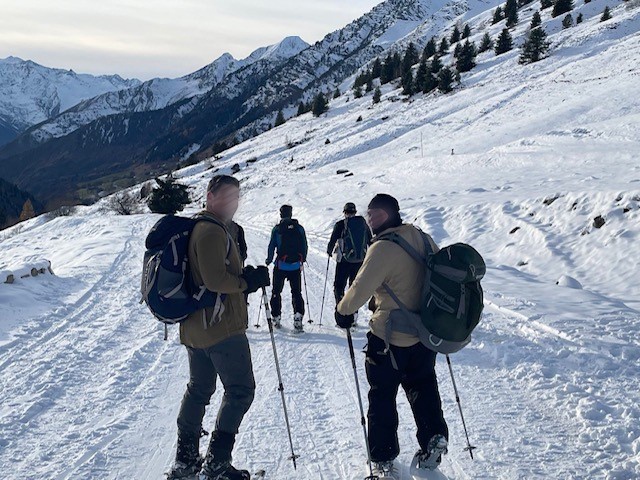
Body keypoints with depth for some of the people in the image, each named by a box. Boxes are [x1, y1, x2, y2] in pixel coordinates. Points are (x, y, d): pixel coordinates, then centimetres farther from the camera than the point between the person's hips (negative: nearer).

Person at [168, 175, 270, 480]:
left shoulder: (198, 227, 16)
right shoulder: (213, 231, -16)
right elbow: (215, 280, -25)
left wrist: (245, 278, 7)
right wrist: (249, 281, -12)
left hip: (195, 327, 10)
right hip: (221, 327, -10)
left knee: (199, 389, 18)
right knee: (240, 390, -1)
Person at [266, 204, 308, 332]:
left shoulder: (277, 229, -6)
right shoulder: (300, 228, 1)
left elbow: (272, 246, -5)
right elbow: (305, 246, 5)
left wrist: (269, 260, 8)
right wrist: (302, 260, 20)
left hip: (280, 266, -1)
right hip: (296, 266, 2)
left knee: (276, 292, 13)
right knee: (297, 292, 8)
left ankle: (276, 318, 15)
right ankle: (298, 316, -10)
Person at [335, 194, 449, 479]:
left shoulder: (382, 248, -22)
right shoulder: (422, 238, 0)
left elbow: (360, 290, -23)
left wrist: (343, 311, -3)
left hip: (390, 339, -6)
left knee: (381, 396, 12)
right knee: (422, 386, 27)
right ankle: (434, 436, 20)